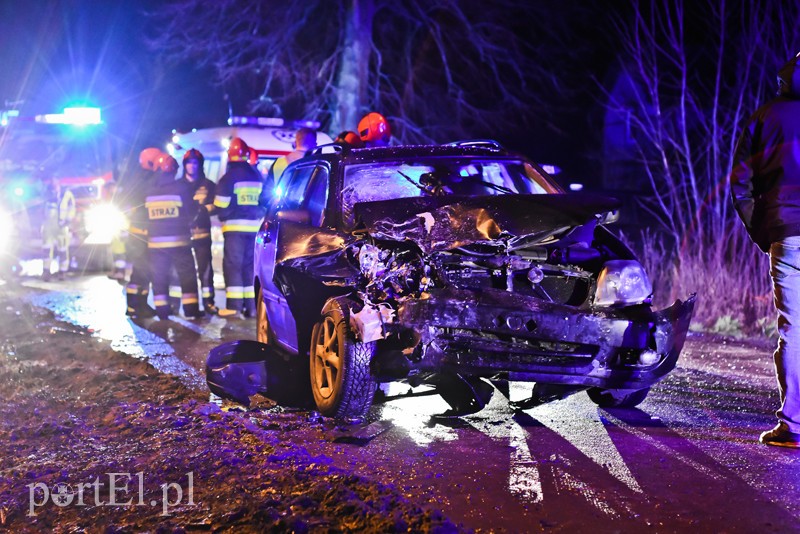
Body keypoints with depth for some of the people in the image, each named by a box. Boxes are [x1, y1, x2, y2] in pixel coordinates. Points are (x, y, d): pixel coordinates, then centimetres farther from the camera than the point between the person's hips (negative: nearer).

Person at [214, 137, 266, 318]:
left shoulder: (228, 177, -9)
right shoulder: (257, 176, 10)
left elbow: (220, 205, -8)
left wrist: (224, 217, 10)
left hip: (234, 227, -5)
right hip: (254, 227, 5)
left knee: (233, 264, -2)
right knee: (250, 265, 10)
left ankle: (234, 305, -8)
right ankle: (251, 305, 8)